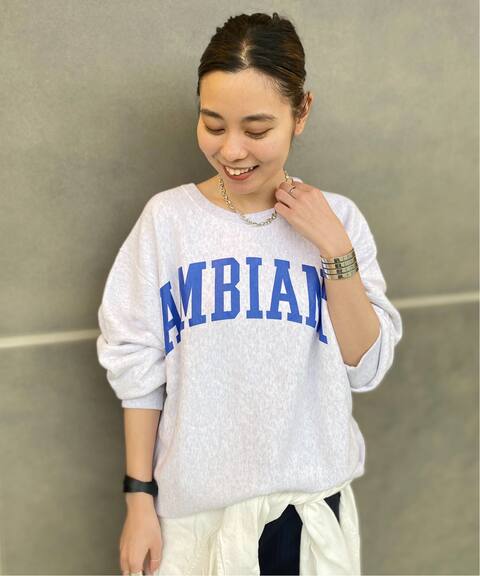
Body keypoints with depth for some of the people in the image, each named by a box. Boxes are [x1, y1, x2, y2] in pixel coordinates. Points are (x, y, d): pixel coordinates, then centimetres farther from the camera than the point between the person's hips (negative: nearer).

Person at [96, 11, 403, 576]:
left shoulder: (337, 219, -5)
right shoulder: (167, 218, -10)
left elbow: (367, 368, -7)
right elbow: (139, 368, -5)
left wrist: (335, 248, -16)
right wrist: (139, 497, -3)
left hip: (310, 502, 1)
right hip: (193, 505, -1)